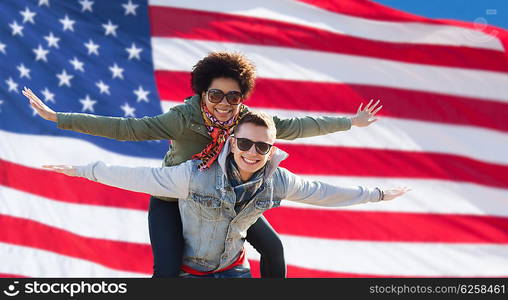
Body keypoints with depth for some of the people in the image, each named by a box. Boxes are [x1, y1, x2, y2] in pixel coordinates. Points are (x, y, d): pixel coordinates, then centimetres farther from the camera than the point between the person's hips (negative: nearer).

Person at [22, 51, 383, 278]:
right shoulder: (184, 119, -32)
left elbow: (296, 126, -9)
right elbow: (127, 128, -35)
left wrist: (350, 122, -2)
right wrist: (58, 118, -41)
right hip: (173, 198, -5)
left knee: (272, 246, 7)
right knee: (167, 271, -20)